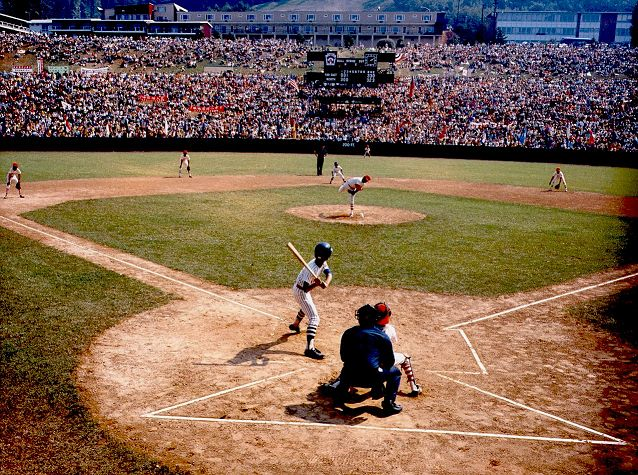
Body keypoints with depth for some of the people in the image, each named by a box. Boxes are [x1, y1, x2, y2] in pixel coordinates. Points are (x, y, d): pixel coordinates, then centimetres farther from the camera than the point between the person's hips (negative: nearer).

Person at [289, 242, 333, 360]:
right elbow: (306, 288, -35)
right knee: (314, 317, -18)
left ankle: (295, 325, 64)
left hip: (303, 289, 9)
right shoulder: (312, 268, -34)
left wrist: (326, 283, -36)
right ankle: (309, 348, -27)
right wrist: (316, 284, -53)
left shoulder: (322, 263, -9)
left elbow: (329, 273, -16)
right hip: (300, 292, -9)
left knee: (306, 308, 37)